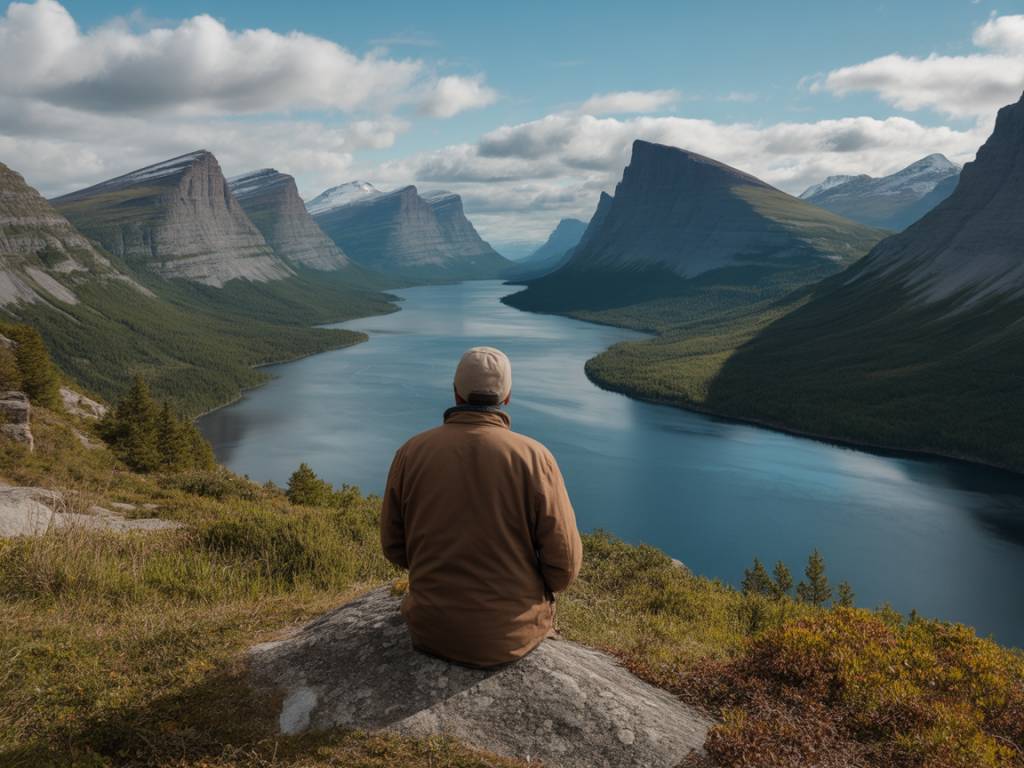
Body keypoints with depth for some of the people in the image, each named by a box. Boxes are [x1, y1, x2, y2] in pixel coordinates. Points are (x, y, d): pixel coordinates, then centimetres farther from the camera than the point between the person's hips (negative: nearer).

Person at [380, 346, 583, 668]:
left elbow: (396, 546, 1)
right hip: (512, 630, -1)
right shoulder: (534, 458, -17)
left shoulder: (411, 453, -9)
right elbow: (564, 563, -14)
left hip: (435, 628, 2)